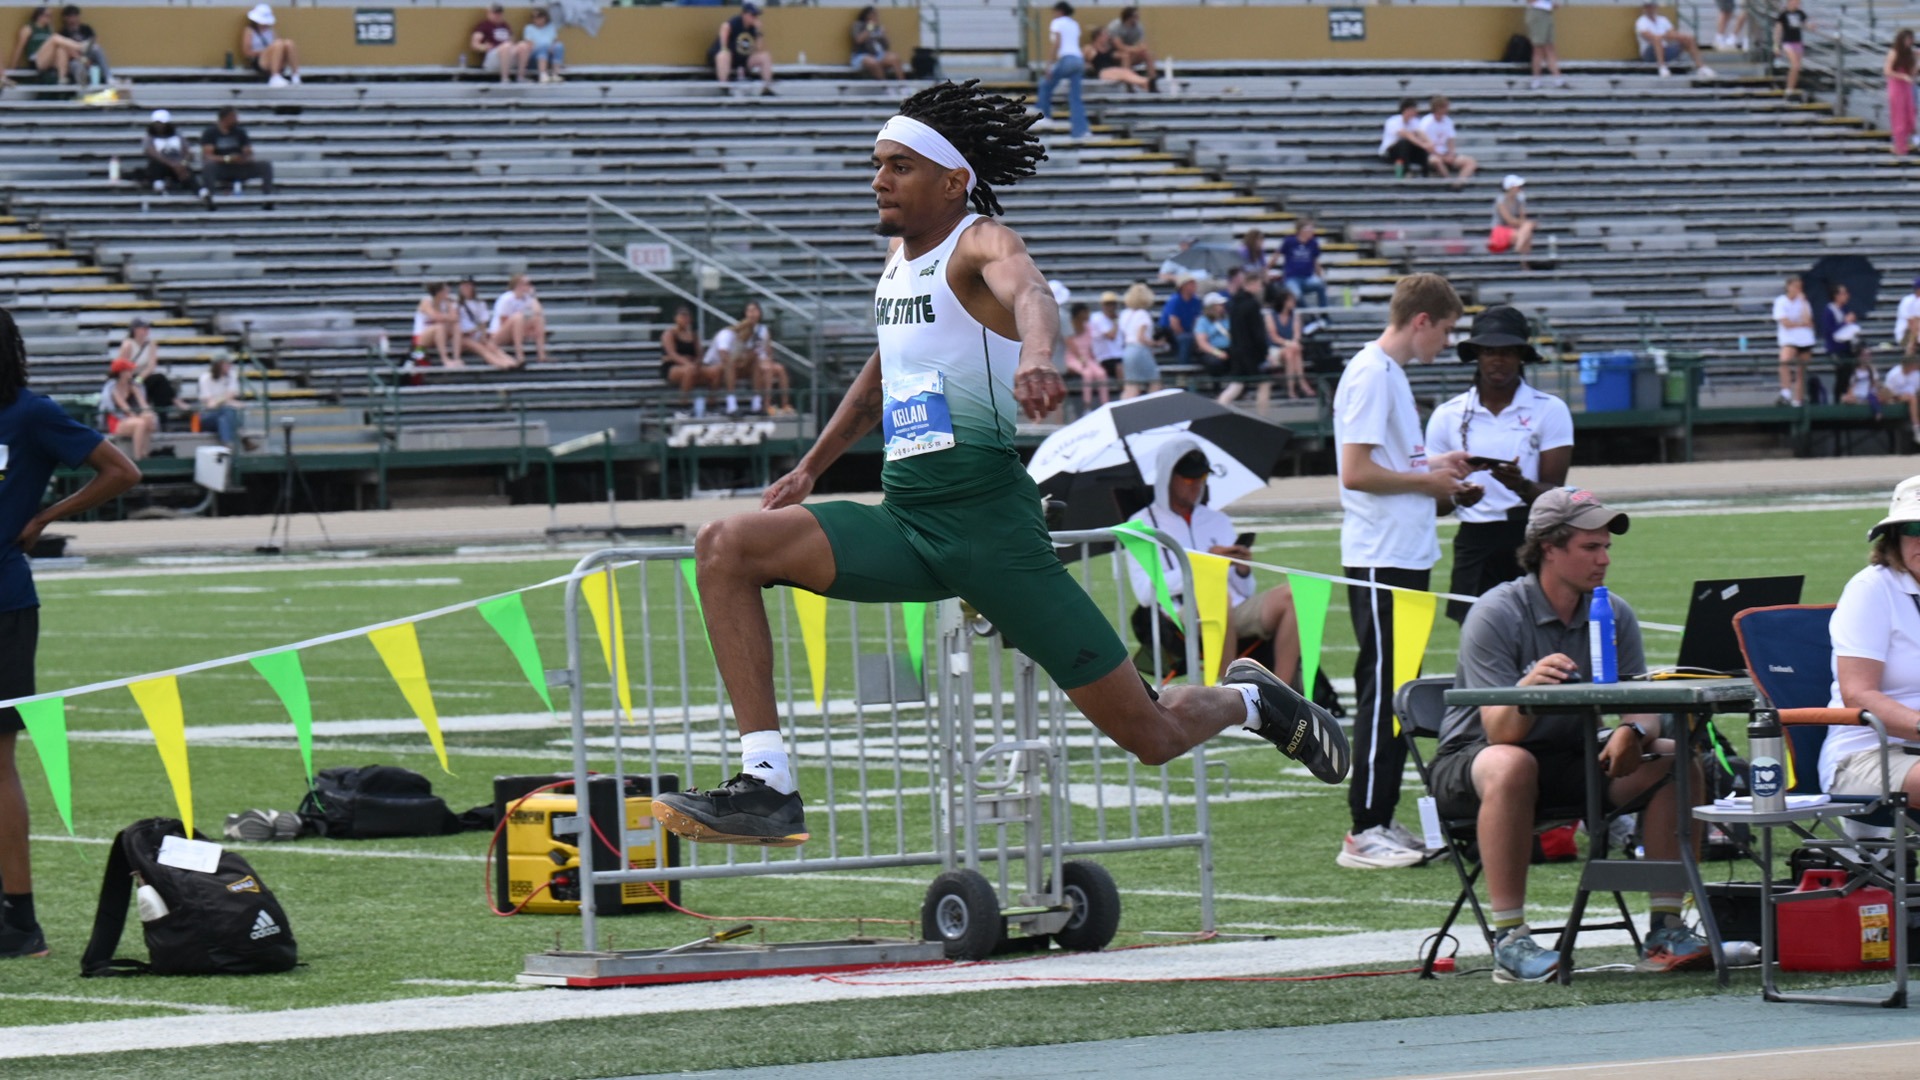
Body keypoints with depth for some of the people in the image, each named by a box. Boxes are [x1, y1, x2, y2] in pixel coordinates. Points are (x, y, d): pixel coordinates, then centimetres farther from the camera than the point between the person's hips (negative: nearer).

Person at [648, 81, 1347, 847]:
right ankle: (766, 788, -19)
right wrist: (812, 465, 30)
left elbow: (1027, 290, -34)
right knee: (726, 546, -16)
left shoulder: (980, 244, -9)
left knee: (1151, 736, -3)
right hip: (902, 519, 7)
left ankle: (1250, 700, 34)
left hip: (986, 522, -7)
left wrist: (1035, 355, -56)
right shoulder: (900, 254, 14)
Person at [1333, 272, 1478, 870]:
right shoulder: (1370, 375, -13)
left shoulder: (1392, 373, 18)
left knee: (1397, 692, 11)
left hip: (1407, 554, 10)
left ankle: (1382, 822, 15)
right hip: (1380, 557, -10)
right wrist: (1428, 477, -11)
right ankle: (1364, 832, -8)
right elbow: (1356, 472, -20)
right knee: (1381, 692, -9)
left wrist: (1437, 473, 13)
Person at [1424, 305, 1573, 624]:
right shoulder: (1448, 416, 9)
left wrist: (1522, 486, -24)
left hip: (1532, 541, -2)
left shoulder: (1550, 410, 3)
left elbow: (1554, 495, -3)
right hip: (1475, 543, 2)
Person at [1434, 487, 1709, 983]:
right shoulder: (1496, 615, -17)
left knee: (1677, 761, -15)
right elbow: (1499, 731, -25)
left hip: (1573, 760, 5)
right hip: (1473, 760, -5)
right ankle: (1509, 942, -35)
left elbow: (1645, 709, -6)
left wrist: (1633, 732, -31)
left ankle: (1664, 930, -14)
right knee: (1511, 766, -40)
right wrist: (1527, 688, -48)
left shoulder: (1614, 614, -1)